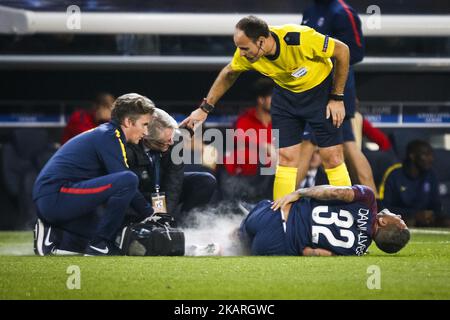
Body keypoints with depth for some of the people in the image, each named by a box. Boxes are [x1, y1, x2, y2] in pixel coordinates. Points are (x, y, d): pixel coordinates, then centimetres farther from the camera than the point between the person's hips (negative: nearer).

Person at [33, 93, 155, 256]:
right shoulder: (109, 136, -8)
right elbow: (126, 182, -15)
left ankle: (52, 234, 10)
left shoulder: (103, 134, 22)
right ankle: (98, 247, -16)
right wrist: (150, 214, -8)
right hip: (56, 195, -10)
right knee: (128, 180, -23)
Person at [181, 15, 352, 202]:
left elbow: (342, 50, -21)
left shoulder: (301, 39, -36)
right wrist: (205, 108, 3)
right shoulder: (245, 55, -22)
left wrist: (337, 98, -15)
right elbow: (229, 74, 2)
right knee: (286, 158, -3)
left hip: (321, 90, -3)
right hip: (286, 94, 4)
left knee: (332, 158, -7)